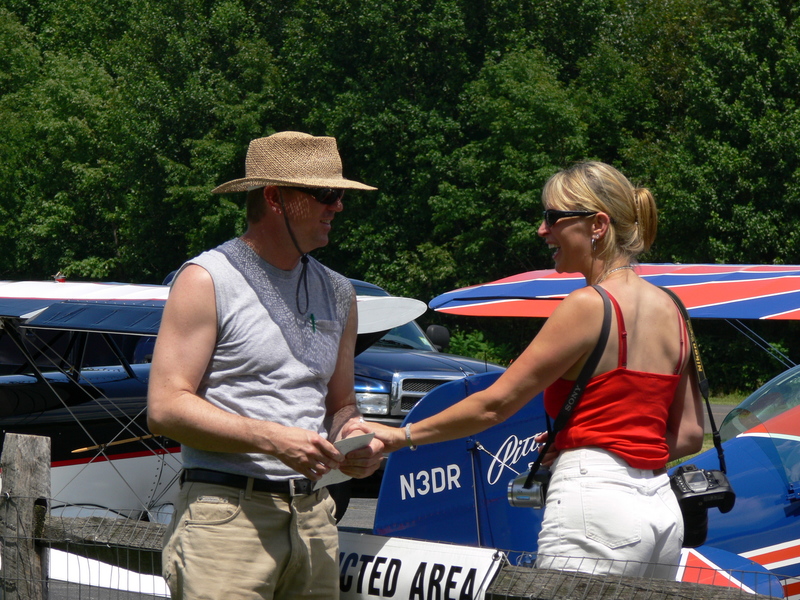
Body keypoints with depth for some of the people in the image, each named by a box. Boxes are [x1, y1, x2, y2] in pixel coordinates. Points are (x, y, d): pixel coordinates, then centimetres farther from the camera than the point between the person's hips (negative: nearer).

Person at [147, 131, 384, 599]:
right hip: (227, 513, -6)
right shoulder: (207, 281, -2)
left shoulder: (338, 293, 19)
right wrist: (272, 439, -18)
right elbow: (166, 409, -9)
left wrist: (352, 434, 3)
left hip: (314, 519, 6)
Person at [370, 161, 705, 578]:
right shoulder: (669, 310, 14)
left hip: (596, 504, -8)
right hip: (662, 510, 8)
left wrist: (402, 435, 1)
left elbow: (495, 404, -7)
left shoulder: (589, 305, -8)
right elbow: (689, 434, 16)